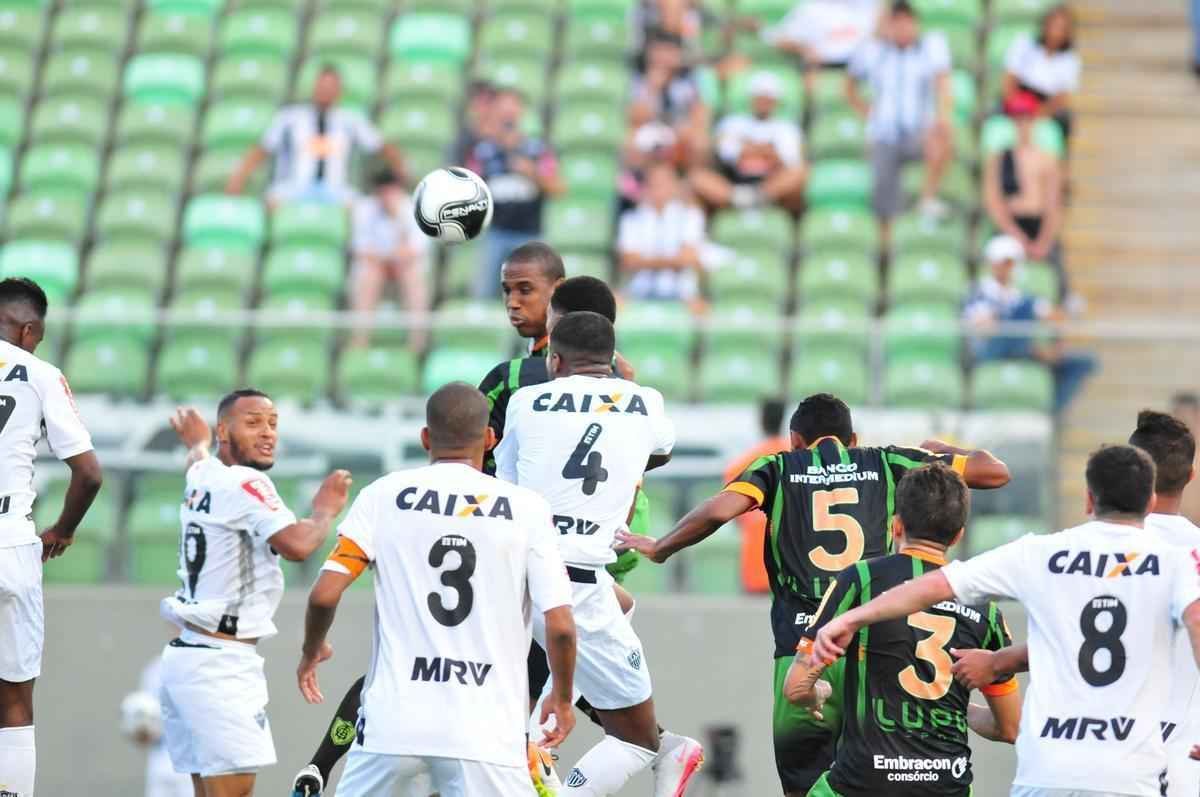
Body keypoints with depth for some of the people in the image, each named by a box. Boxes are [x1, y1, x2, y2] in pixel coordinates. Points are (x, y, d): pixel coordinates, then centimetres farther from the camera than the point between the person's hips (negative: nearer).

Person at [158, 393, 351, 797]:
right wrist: (326, 509, -5)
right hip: (220, 663, -10)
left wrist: (196, 444, 62)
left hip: (186, 654, 10)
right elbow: (297, 545, -25)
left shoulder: (203, 476, 13)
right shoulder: (244, 483, -14)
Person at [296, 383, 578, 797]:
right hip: (485, 730, -1)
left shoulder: (384, 495, 2)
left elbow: (324, 595, -3)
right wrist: (562, 698, 15)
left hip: (395, 717, 1)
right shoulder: (527, 509, 1)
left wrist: (311, 652, 19)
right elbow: (560, 626, -4)